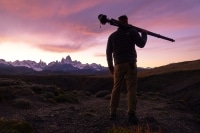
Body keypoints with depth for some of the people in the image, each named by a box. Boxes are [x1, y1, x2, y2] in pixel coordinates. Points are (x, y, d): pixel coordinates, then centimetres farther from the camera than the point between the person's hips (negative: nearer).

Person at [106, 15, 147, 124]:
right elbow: (141, 44, 1)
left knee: (116, 88, 7)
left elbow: (108, 52, 11)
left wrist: (110, 66, 15)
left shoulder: (112, 36, 14)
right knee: (131, 88, -4)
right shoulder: (132, 32, 5)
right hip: (130, 64, -3)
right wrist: (144, 35, 20)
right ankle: (131, 114, -10)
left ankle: (113, 113, 6)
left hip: (118, 65, 3)